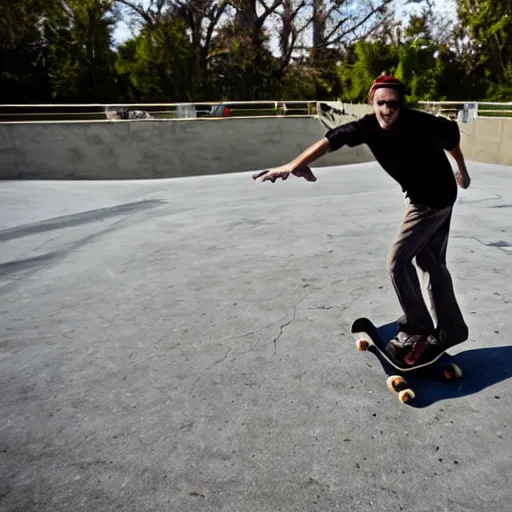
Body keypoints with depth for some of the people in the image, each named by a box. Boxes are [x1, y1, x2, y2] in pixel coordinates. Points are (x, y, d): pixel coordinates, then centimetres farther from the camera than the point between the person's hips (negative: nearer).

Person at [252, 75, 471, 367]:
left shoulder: (420, 123, -26)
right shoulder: (369, 126, -13)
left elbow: (451, 134, -8)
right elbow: (332, 140, -24)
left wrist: (462, 170, 8)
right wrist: (294, 165, -37)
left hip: (435, 198, -7)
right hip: (420, 196, 7)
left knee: (398, 261, -9)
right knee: (431, 264, 13)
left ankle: (417, 329, 7)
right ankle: (450, 330, 27)